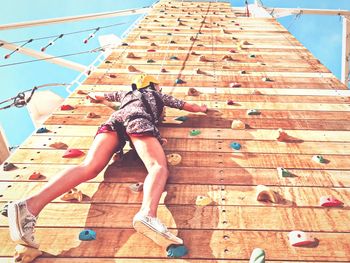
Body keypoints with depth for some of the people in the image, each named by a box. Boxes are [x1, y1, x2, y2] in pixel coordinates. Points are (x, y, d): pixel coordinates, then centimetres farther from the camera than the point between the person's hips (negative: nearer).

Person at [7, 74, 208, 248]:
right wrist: (201, 108, 68)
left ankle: (32, 204, -45)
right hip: (139, 120, -3)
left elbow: (98, 96, 58)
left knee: (89, 167, -21)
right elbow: (190, 107, 47)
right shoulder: (158, 95, 37)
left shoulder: (127, 93, 44)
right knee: (159, 167, -23)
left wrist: (93, 96, 81)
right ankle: (147, 213, -59)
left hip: (116, 119, 4)